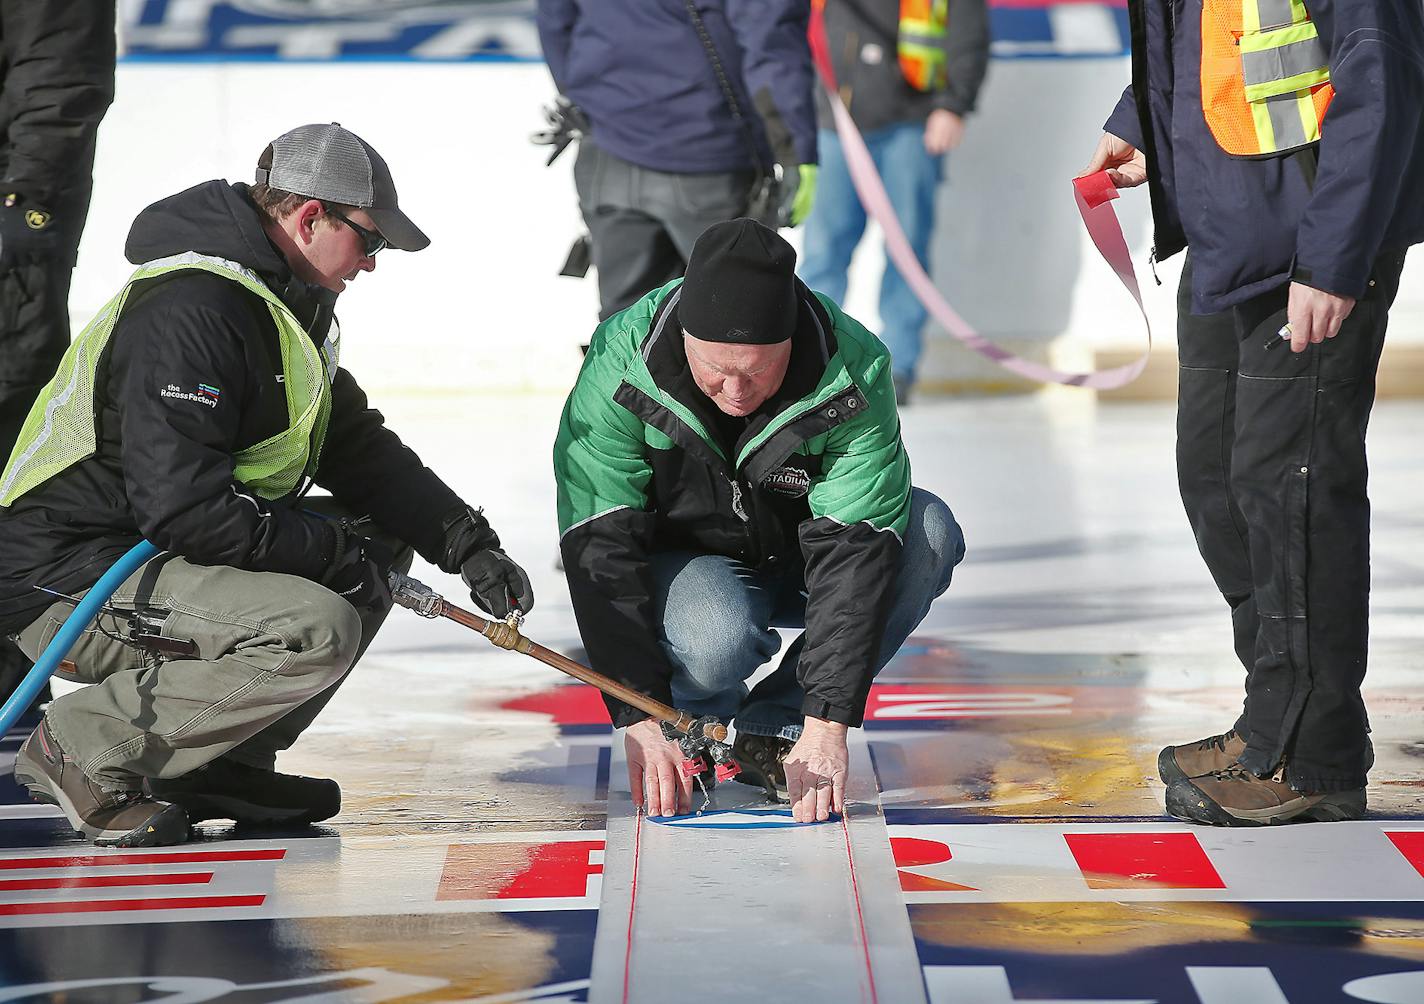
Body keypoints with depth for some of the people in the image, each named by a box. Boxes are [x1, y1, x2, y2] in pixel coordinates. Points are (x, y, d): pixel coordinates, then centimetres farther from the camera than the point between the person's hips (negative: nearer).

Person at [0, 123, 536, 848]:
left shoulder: (290, 303, 12)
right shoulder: (191, 312, -22)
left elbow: (356, 447, 17)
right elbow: (184, 509, -28)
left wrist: (466, 543, 4)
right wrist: (330, 550, -17)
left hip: (149, 554, 11)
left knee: (381, 545, 12)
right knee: (315, 631, -28)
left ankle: (222, 764, 8)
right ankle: (86, 749, -14)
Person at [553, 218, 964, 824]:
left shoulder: (853, 371, -28)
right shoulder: (621, 367, -28)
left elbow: (855, 548, -31)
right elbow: (600, 547, -27)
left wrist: (827, 725, -38)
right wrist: (640, 720, -35)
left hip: (802, 558, 2)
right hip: (683, 558, -2)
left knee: (930, 535, -27)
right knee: (711, 642, -36)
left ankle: (772, 730, -15)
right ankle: (693, 723, 2)